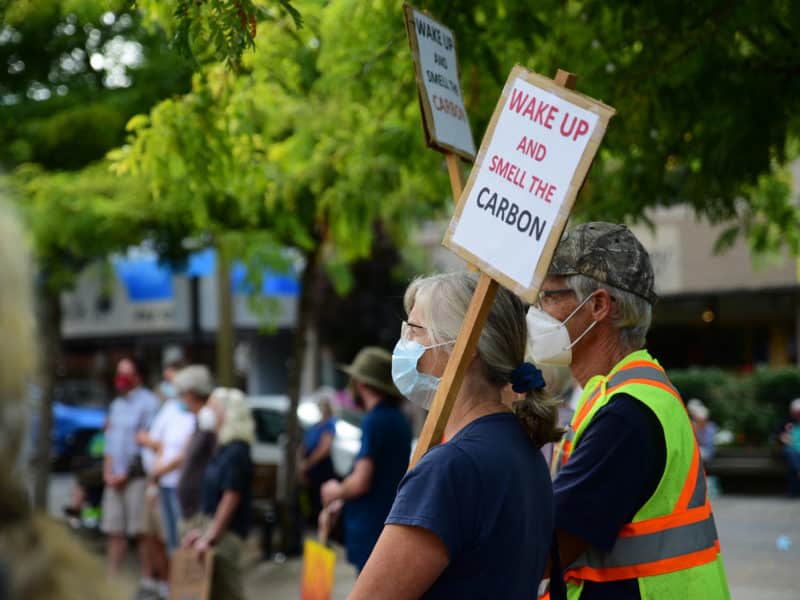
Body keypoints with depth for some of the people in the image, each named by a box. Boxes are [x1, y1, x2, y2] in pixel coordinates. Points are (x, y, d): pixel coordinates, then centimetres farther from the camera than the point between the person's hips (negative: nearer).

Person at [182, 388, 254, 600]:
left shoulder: (237, 452, -15)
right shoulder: (223, 449, 13)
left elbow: (231, 498, -19)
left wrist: (210, 536, -19)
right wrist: (201, 529, 17)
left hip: (226, 532, -9)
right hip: (212, 525, 9)